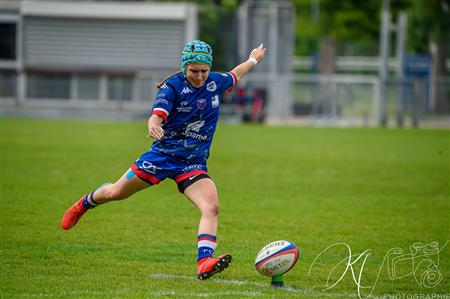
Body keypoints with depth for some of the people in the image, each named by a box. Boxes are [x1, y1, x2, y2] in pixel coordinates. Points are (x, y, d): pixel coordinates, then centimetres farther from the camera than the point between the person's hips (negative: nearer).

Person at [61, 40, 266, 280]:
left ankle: (204, 263, -35)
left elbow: (234, 76, 26)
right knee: (115, 193, 9)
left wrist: (252, 60, 39)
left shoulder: (215, 82, 1)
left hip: (193, 165, 3)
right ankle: (84, 204, 43)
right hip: (163, 154, -3)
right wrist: (153, 125, -54)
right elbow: (158, 114, -31)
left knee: (211, 207, -23)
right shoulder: (172, 86, -14)